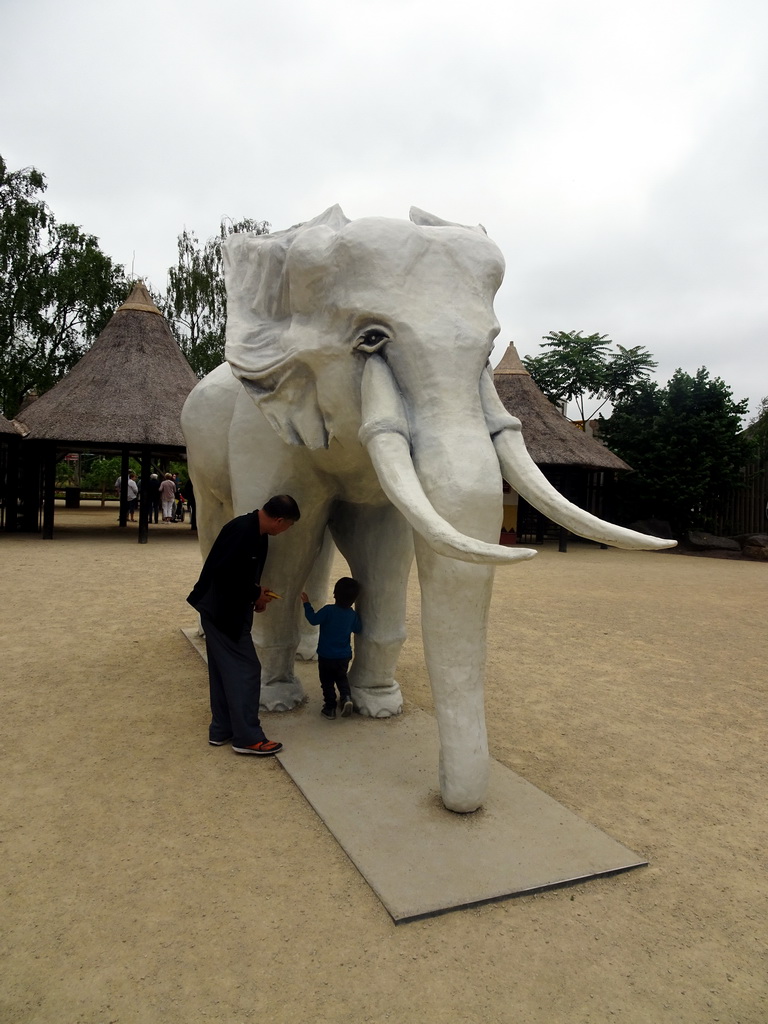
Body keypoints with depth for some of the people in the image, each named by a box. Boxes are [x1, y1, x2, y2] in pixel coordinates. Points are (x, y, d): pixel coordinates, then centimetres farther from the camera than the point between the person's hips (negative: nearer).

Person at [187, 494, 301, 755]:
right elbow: (223, 573, -27)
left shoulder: (257, 534, 6)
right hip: (221, 611, -10)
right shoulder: (242, 530, -24)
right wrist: (255, 595, -16)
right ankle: (247, 737, 5)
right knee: (246, 669, -4)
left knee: (225, 671, 16)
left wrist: (256, 593, 1)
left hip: (230, 610, 10)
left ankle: (222, 730, 27)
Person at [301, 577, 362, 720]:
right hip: (344, 656, 4)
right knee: (341, 677, 24)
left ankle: (330, 707, 17)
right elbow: (358, 629, 6)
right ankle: (346, 697, 1)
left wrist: (307, 604, -7)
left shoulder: (329, 610, -21)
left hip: (326, 656, -4)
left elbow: (313, 619, -17)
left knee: (327, 682, 13)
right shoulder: (353, 614, -7)